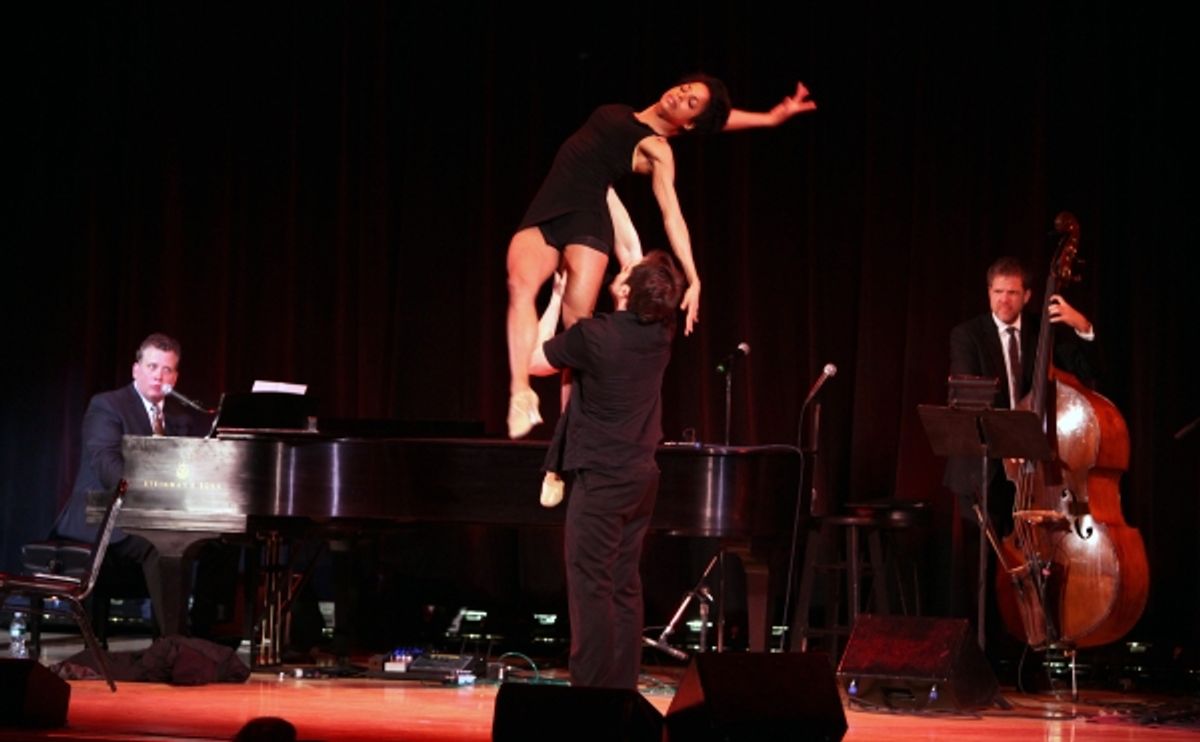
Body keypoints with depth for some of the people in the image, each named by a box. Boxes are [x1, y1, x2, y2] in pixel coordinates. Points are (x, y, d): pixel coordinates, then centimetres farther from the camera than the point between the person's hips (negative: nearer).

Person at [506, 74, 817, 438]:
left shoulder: (656, 149, -1)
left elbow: (672, 213, -11)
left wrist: (693, 278, -21)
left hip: (587, 218, -5)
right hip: (545, 214, 5)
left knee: (577, 323, -16)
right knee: (520, 284, -22)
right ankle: (520, 392, -36)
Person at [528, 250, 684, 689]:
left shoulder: (593, 335, -17)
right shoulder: (660, 333, 1)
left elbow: (535, 363, 0)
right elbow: (639, 261, 19)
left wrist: (557, 298, 7)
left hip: (600, 476, -7)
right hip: (641, 476, 7)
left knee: (590, 585, -6)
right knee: (624, 585, 10)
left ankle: (591, 688, -8)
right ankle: (622, 686, 11)